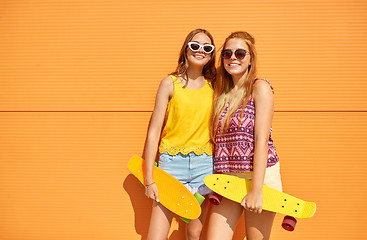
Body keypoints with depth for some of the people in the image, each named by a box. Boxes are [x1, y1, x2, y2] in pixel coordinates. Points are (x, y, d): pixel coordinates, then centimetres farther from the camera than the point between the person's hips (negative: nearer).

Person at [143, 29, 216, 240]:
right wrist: (149, 179, -6)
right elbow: (154, 132, -3)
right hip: (172, 161, -2)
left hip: (204, 164, 3)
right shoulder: (170, 83, -2)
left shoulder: (213, 86, 7)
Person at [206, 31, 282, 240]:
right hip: (226, 179, 5)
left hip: (259, 176, -4)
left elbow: (261, 139, -13)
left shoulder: (260, 88, -4)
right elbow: (220, 143, 13)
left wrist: (256, 190, -18)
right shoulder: (221, 93, 13)